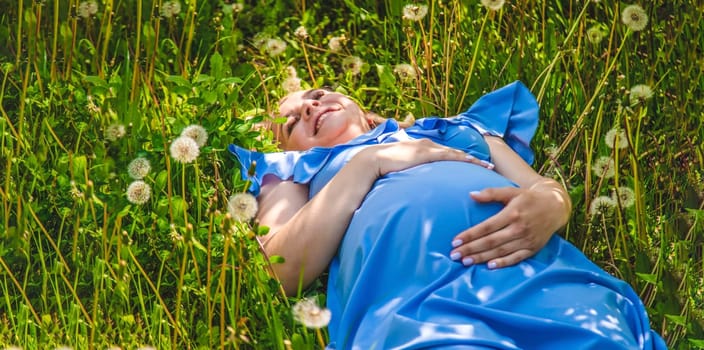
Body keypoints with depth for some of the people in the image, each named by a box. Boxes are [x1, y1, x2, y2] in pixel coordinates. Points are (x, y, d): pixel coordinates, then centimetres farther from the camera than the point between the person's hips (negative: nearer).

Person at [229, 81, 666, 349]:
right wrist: (370, 162, 8)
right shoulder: (299, 168, 32)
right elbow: (282, 271, 12)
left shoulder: (457, 130, 37)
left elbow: (546, 186, 23)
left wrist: (547, 205, -2)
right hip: (409, 289, -1)